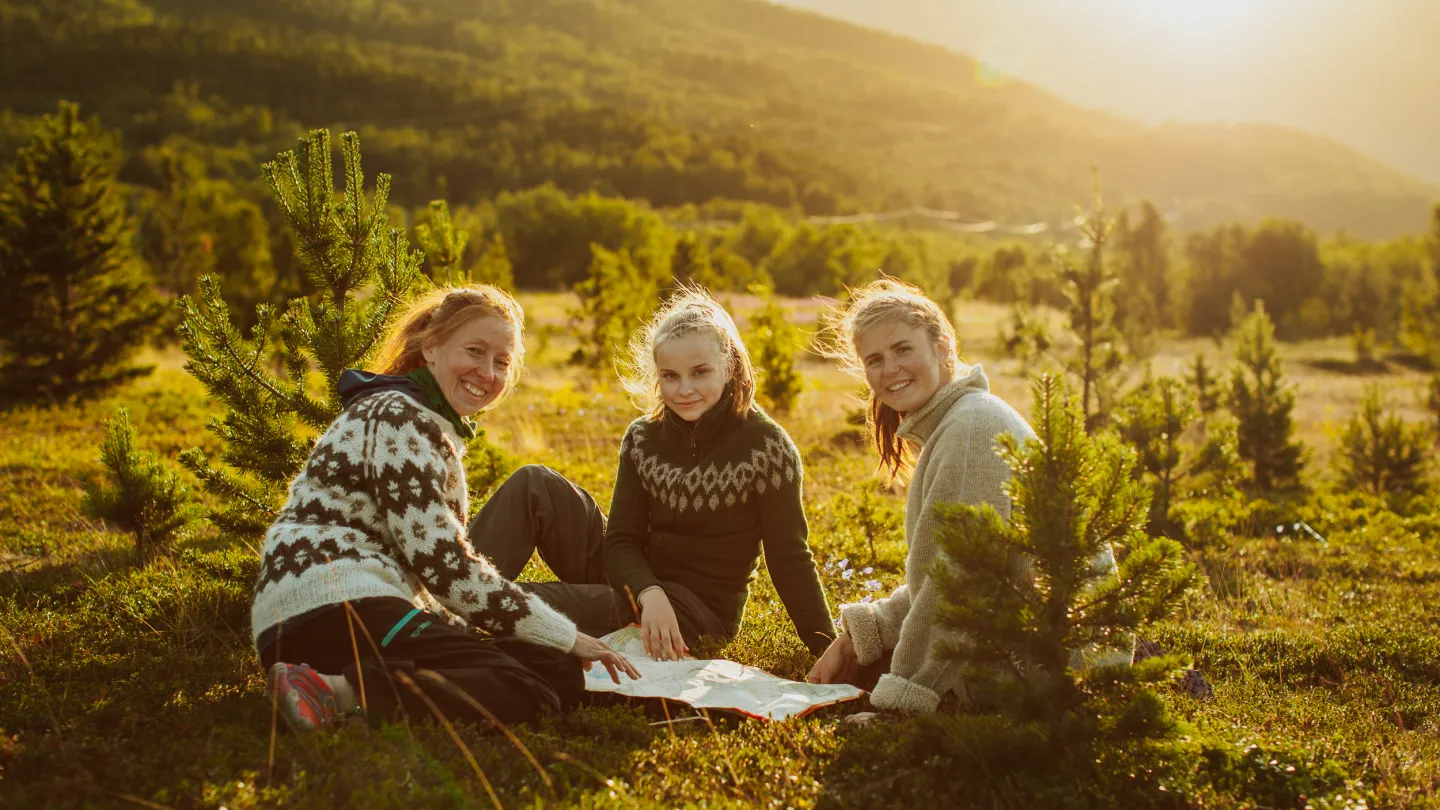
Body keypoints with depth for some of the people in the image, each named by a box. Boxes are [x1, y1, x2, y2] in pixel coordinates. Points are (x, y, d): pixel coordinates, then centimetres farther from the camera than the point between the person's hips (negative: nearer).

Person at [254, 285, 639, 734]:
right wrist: (565, 636, -10)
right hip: (335, 608, -10)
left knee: (562, 674, -7)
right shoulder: (398, 416, -5)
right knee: (527, 692, -24)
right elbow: (439, 559, -14)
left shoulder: (439, 427, 27)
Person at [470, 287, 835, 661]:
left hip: (699, 609, -5)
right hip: (634, 583, 5)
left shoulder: (766, 444, -13)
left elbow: (790, 560, -11)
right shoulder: (643, 437, 1)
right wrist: (649, 594, -26)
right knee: (535, 484, -12)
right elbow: (622, 541, -4)